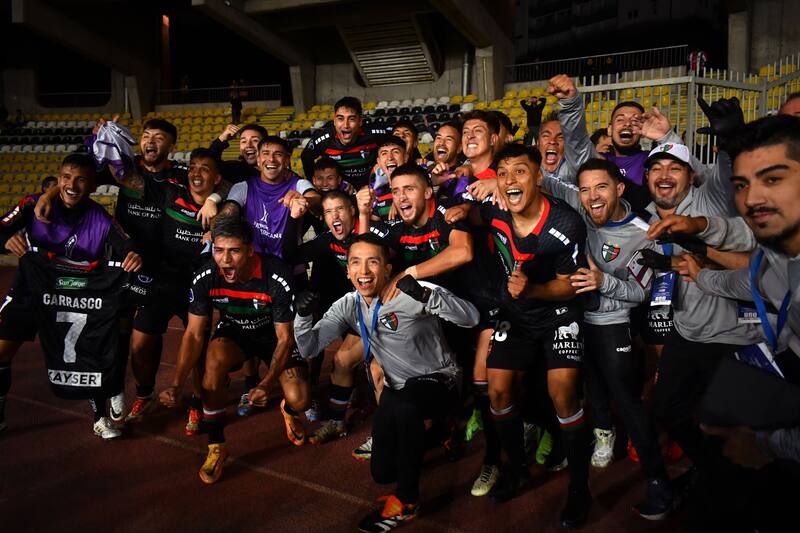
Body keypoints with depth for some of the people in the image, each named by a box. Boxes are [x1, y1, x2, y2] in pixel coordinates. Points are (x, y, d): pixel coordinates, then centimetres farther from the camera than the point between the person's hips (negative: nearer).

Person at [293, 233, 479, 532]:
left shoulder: (410, 294, -23)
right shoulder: (349, 305, -4)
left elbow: (471, 319, -32)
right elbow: (309, 349, -5)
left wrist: (427, 296, -48)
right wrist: (303, 315, -25)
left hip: (439, 381, -6)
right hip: (398, 387, 6)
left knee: (402, 405, -39)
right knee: (383, 473, 7)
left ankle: (407, 499, -18)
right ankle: (426, 432, 36)